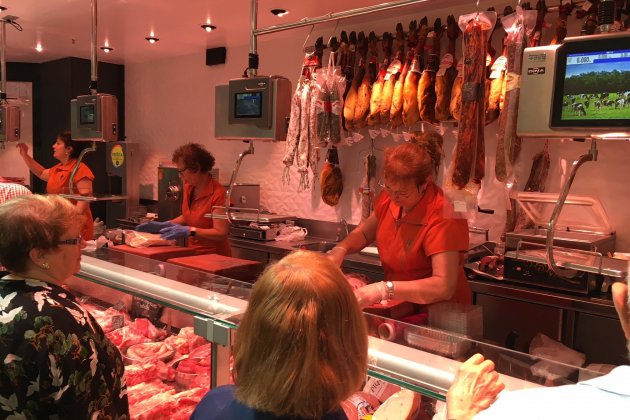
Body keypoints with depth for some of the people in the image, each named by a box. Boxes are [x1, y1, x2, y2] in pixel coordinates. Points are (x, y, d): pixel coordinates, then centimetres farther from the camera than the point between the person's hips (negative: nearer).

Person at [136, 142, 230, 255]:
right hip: (194, 255, 7)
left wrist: (190, 231, -26)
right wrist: (163, 225, 8)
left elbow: (221, 233, -19)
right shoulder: (188, 188, 6)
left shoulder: (218, 193, -17)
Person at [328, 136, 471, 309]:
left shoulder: (442, 218, -24)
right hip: (400, 306, 5)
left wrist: (384, 289, -37)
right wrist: (340, 249, -9)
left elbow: (444, 287, -30)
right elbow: (365, 232, 10)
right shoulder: (390, 196, -7)